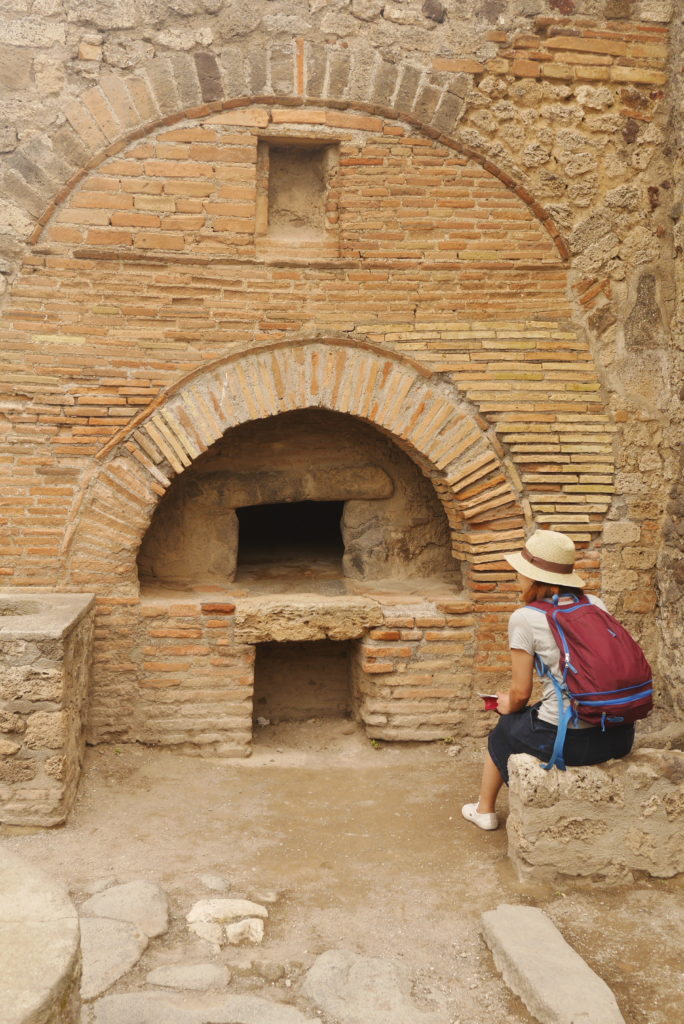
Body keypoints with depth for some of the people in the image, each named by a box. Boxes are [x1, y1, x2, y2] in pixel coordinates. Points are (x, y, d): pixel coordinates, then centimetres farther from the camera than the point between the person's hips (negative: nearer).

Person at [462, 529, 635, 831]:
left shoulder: (525, 618, -9)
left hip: (566, 740, -5)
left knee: (507, 726, 26)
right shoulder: (595, 604, 6)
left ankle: (484, 809, 46)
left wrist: (509, 705, 19)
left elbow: (520, 692, -6)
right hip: (618, 737, 5)